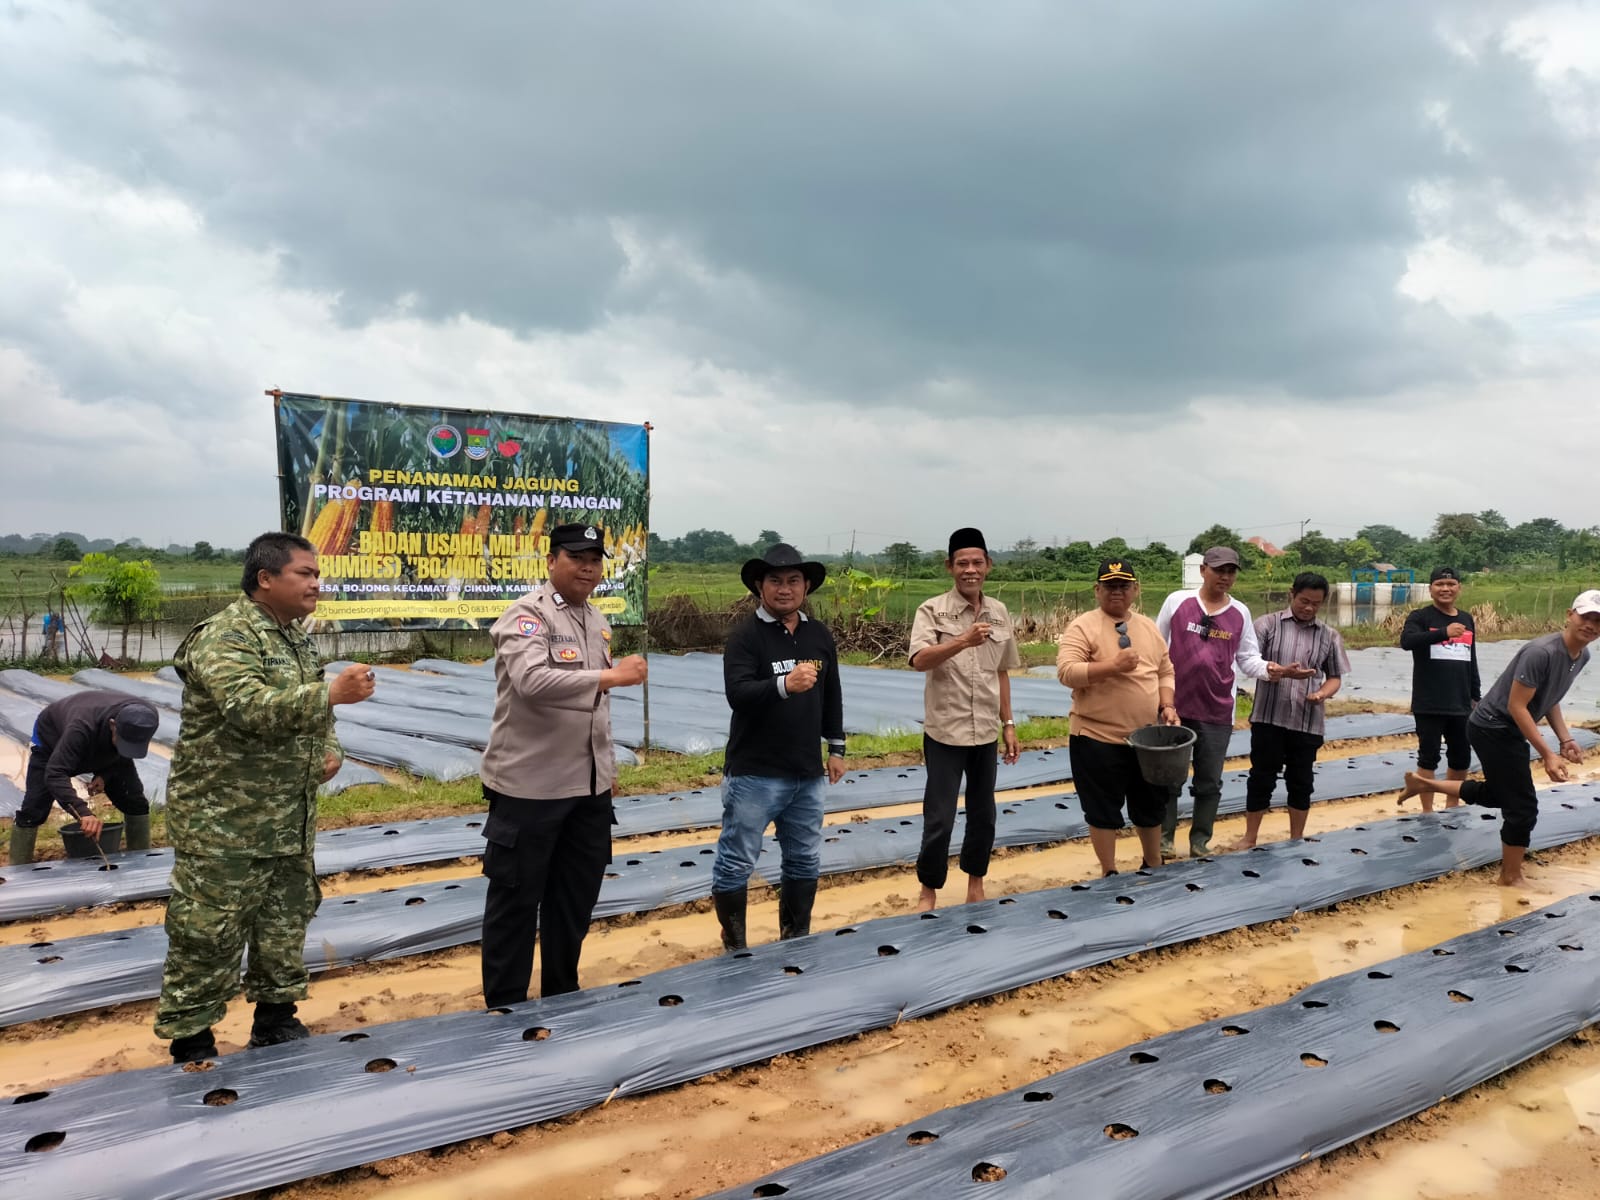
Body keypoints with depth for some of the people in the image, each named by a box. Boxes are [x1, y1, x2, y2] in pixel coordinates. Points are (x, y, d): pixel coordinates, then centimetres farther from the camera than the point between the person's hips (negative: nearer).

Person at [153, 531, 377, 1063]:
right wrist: (332, 692, -35)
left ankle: (276, 1020, 31)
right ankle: (191, 1043, 14)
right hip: (224, 820, -8)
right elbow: (249, 707, -33)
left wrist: (329, 750, 5)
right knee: (208, 934, 1)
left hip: (290, 820, 9)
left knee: (285, 925, 16)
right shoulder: (224, 638, -17)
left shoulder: (296, 639, 12)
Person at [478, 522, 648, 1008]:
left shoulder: (597, 620, 12)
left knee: (576, 897, 17)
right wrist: (613, 675, -31)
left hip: (589, 785, 8)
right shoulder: (528, 614, -13)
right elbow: (532, 681, -31)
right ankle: (505, 1009, 20)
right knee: (515, 900, 5)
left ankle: (562, 996, 33)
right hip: (529, 784, -8)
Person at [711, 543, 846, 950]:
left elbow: (832, 697, 18)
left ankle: (796, 940, 32)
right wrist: (784, 684, -39)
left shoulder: (820, 636, 8)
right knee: (735, 864, 2)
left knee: (805, 862, 15)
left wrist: (836, 749, 18)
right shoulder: (745, 635, -10)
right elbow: (737, 694, -23)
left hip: (807, 774, 6)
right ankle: (734, 948, 19)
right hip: (754, 774, -5)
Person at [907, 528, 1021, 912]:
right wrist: (963, 641, -38)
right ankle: (929, 891, 19)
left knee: (983, 815, 15)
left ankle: (975, 884, 33)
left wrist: (1008, 724, 12)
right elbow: (919, 660, -24)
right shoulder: (932, 610, -9)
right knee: (939, 819, 0)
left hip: (985, 733, 5)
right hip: (945, 732, -4)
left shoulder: (999, 613, 6)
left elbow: (1001, 673, 13)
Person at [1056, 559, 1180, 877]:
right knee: (1104, 812, 6)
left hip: (1147, 738, 6)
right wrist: (1113, 666, -26)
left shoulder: (1149, 627, 10)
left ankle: (1153, 866, 40)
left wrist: (1167, 706, -1)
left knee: (1150, 806, 20)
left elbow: (1165, 672, 15)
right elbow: (1066, 672, -20)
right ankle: (1109, 874, 23)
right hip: (1098, 739, -6)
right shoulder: (1083, 628, -11)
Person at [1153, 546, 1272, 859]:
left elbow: (1248, 658, 3)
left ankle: (1200, 842, 23)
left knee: (1209, 782, 11)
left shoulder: (1240, 614, 2)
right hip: (1174, 708, -2)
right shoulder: (1177, 601, -4)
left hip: (1217, 712, 2)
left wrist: (1266, 669, -19)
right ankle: (1164, 838, 20)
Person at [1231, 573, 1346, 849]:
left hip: (1308, 722, 2)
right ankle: (1250, 837, 20)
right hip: (1268, 717, -2)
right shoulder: (1268, 624, -1)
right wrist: (1283, 672, -24)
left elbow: (1335, 677, 9)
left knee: (1301, 781, 11)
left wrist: (1323, 693, -14)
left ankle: (1297, 840, 26)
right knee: (1261, 777, 7)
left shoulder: (1329, 635, 6)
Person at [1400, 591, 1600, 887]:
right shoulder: (1541, 652, -27)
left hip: (1509, 732, 10)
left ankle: (1423, 783, 33)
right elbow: (1517, 706, -26)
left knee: (1498, 794, 24)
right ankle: (1511, 877, 15)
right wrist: (1547, 755, -28)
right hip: (1493, 729, -10)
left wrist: (1565, 740, 4)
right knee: (1522, 807, -3)